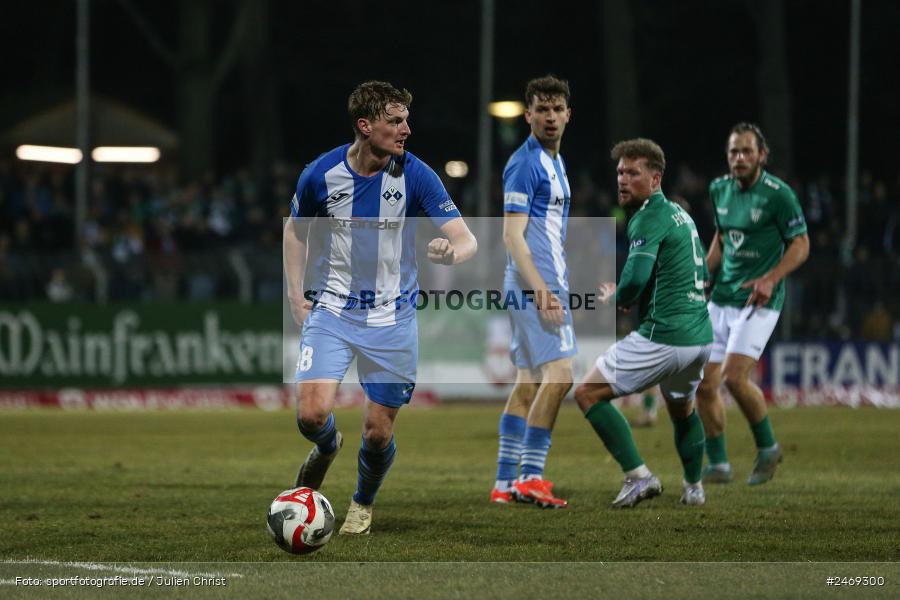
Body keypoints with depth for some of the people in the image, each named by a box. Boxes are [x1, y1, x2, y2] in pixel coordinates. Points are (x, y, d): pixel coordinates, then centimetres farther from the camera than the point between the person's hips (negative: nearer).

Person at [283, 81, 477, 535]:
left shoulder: (415, 175, -11)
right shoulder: (320, 174, -9)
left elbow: (466, 239, -13)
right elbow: (296, 230, 11)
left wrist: (452, 252, -37)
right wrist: (296, 295, 3)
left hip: (392, 318, 0)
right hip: (330, 311, 0)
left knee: (378, 432, 2)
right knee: (311, 414, -17)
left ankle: (363, 504, 34)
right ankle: (326, 448, 22)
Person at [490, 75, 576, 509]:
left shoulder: (553, 162, 18)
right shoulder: (525, 164, -11)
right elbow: (512, 234, -18)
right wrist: (540, 287, -26)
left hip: (545, 283, 10)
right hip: (534, 282, -10)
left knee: (529, 382, 8)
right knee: (558, 373, -15)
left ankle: (505, 482, 9)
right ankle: (530, 477, -13)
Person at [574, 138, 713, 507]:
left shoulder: (649, 218, -11)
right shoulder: (680, 214, 17)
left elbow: (635, 278, -24)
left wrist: (615, 297, -1)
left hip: (662, 339, -9)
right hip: (700, 336, 9)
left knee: (588, 394, -1)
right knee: (682, 410, 34)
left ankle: (638, 476, -7)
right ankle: (693, 488, 40)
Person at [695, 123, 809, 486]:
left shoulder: (778, 194, -12)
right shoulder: (719, 189, 7)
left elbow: (801, 244, -8)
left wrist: (770, 279, -21)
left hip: (758, 302, -7)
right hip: (721, 299, 7)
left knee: (734, 376, -20)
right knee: (704, 385, 0)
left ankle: (767, 448, 2)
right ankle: (719, 465, 12)